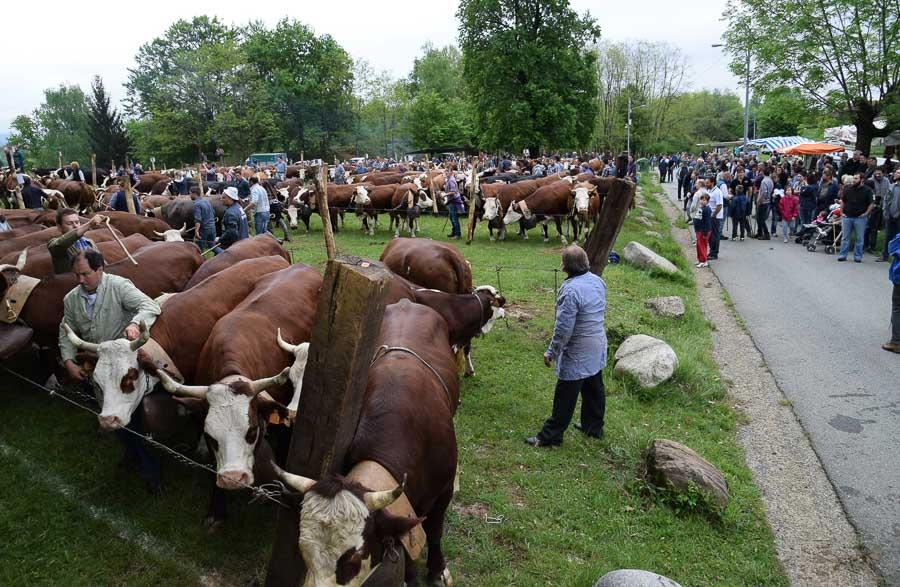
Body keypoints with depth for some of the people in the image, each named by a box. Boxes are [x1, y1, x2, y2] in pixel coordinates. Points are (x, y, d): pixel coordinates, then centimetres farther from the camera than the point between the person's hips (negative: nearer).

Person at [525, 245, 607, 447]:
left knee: (565, 396, 2)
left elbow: (563, 328, -24)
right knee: (594, 389, 21)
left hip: (577, 354, -8)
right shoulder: (598, 281, 0)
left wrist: (551, 352, -13)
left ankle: (550, 436, 13)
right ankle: (593, 427, 37)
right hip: (597, 348, 8)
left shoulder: (571, 290, -26)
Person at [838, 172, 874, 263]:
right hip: (847, 217, 3)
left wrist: (866, 213, -9)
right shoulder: (848, 188, 6)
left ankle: (858, 256, 10)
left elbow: (872, 203, -2)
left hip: (860, 218, -2)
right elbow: (842, 201, 15)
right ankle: (842, 255, 9)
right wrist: (841, 212, 7)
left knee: (859, 238, 4)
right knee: (845, 237, 5)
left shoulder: (867, 190, -3)